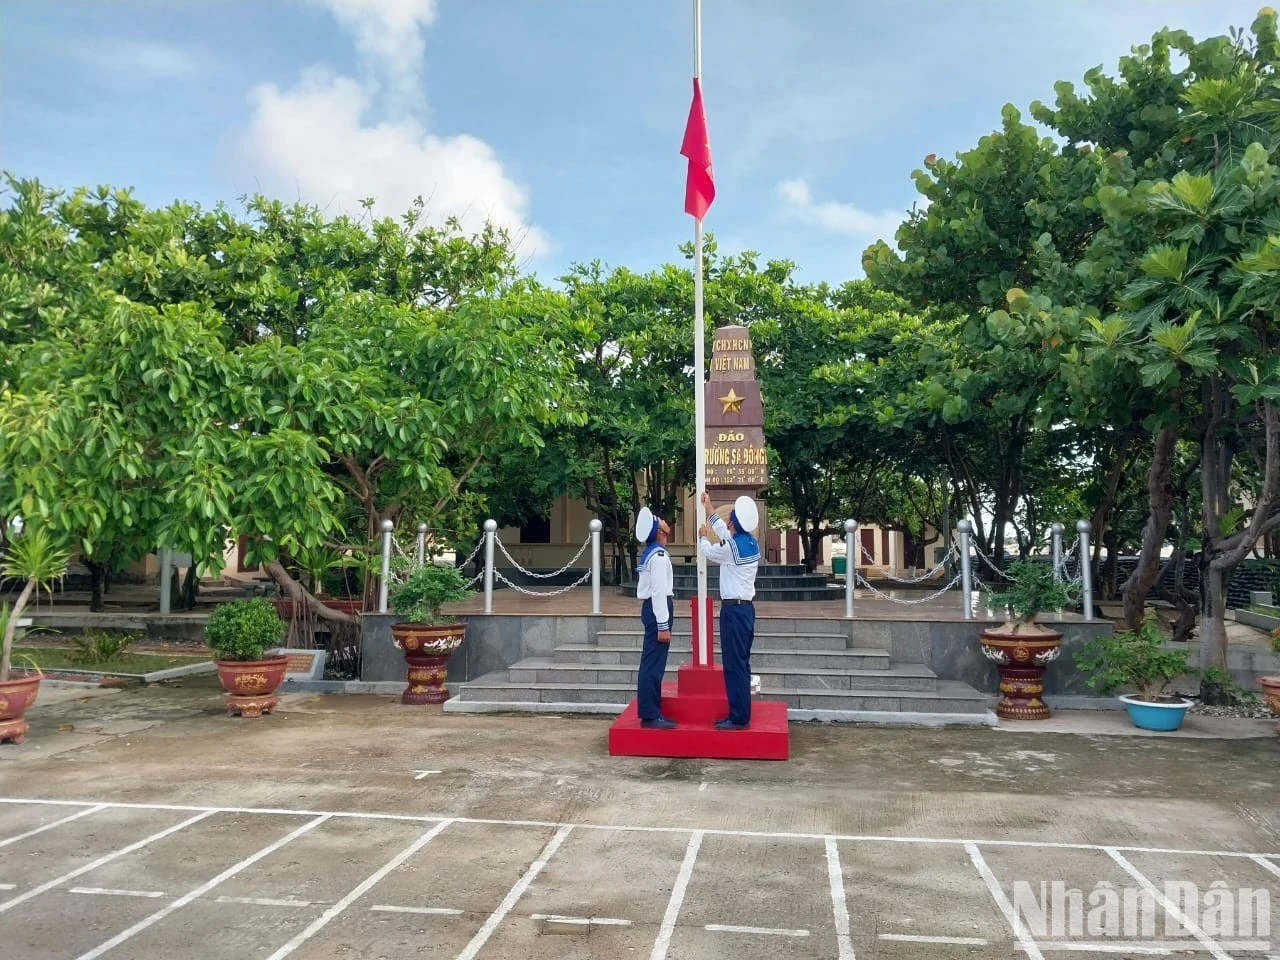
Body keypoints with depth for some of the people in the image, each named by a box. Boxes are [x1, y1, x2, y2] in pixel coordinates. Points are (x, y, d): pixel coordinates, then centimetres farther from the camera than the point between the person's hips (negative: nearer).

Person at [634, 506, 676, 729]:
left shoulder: (651, 553, 15)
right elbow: (659, 591, -21)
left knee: (652, 663, 14)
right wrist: (663, 626, -22)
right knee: (653, 665, -7)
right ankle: (649, 716, -3)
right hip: (657, 609, -11)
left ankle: (652, 712, 22)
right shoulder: (658, 555, -17)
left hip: (652, 608, 11)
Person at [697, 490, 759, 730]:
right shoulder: (751, 543, 8)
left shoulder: (732, 546, -16)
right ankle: (741, 713, 19)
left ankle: (738, 718, -3)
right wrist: (709, 507, 33)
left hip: (734, 609, -9)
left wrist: (702, 536, 24)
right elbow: (724, 532, 24)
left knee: (734, 665, -5)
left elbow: (707, 551, 3)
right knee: (741, 663, 13)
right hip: (747, 608, 9)